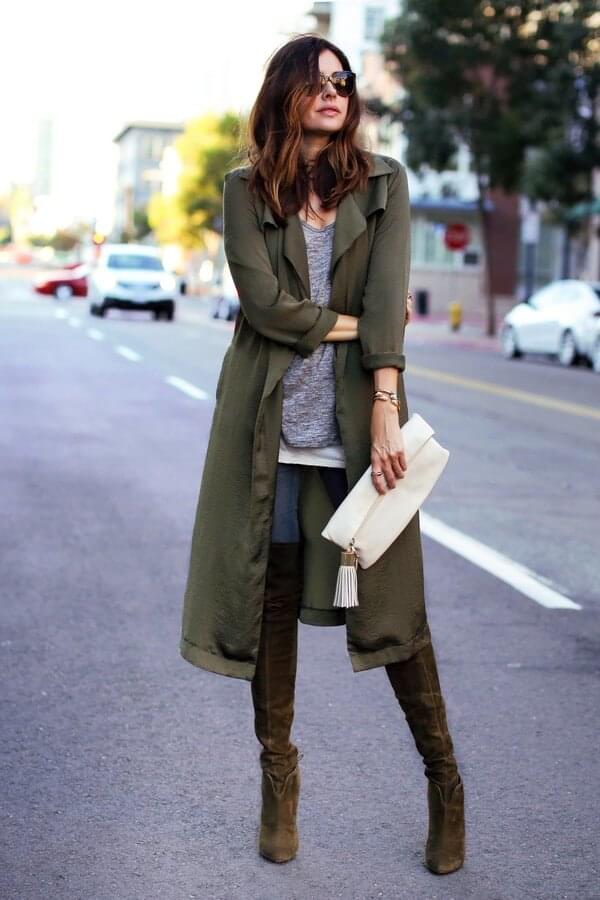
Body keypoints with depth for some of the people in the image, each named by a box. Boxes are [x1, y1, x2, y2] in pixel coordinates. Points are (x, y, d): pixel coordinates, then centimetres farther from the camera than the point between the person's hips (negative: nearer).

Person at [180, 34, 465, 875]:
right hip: (271, 422, 1)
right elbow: (265, 304, -7)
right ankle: (278, 773, 23)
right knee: (271, 596, 6)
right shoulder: (247, 189, 5)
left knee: (391, 597, 1)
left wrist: (386, 407, -17)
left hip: (357, 419, 0)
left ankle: (445, 781, 17)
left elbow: (389, 295, -7)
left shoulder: (384, 181, 6)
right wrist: (358, 321, -2)